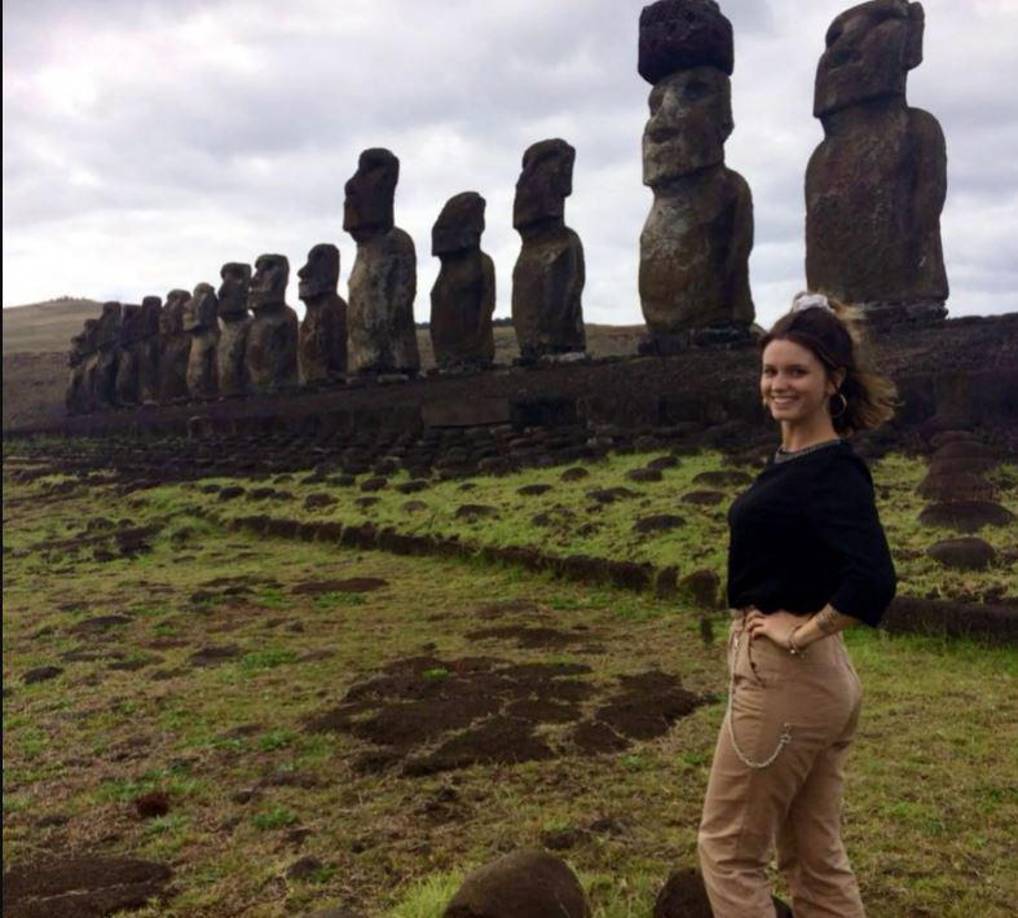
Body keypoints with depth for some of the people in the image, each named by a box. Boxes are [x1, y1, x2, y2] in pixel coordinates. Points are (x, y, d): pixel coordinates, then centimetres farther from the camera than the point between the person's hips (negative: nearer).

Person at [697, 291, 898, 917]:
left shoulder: (833, 470, -19)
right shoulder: (795, 458, 9)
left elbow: (873, 582, -33)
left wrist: (802, 633, -20)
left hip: (784, 678, -10)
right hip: (820, 681, 10)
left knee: (728, 850, 6)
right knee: (817, 859, 18)